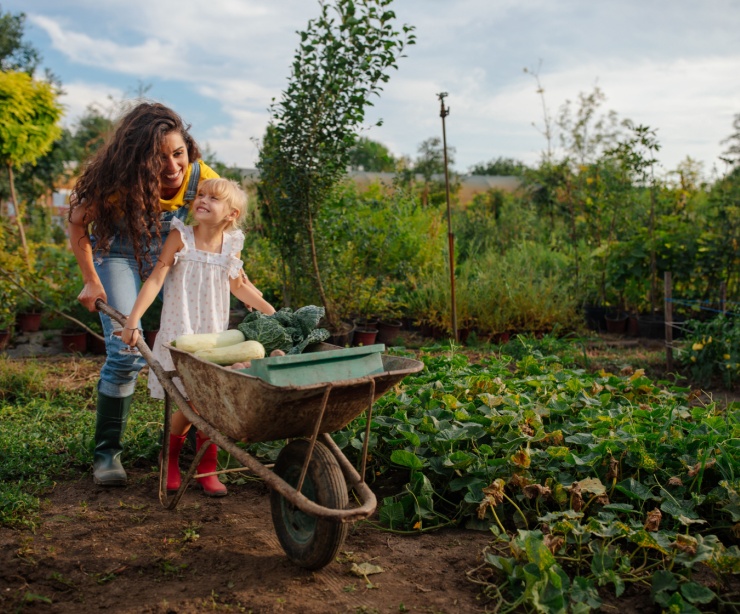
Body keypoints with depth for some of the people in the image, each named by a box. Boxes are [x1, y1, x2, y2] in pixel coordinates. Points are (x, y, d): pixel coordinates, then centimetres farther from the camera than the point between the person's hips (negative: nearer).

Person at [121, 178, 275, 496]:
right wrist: (132, 320, -21)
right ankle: (170, 460, 25)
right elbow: (156, 278, -13)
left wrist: (272, 312, 15)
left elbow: (238, 286, 16)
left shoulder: (232, 244, 2)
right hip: (179, 335, -3)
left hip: (215, 335, 3)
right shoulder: (181, 237, -8)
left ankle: (206, 470, 19)